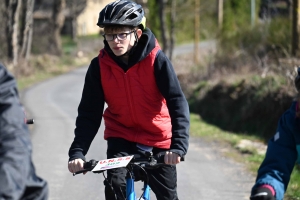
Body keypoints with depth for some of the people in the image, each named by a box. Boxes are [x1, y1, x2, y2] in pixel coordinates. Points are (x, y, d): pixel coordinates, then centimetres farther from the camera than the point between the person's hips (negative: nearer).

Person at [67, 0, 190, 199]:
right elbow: (89, 113, -13)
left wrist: (178, 146, -38)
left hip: (158, 137, -1)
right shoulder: (99, 66, -14)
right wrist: (77, 152, -26)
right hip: (121, 136, 1)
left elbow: (177, 102, -25)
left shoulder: (156, 60, -20)